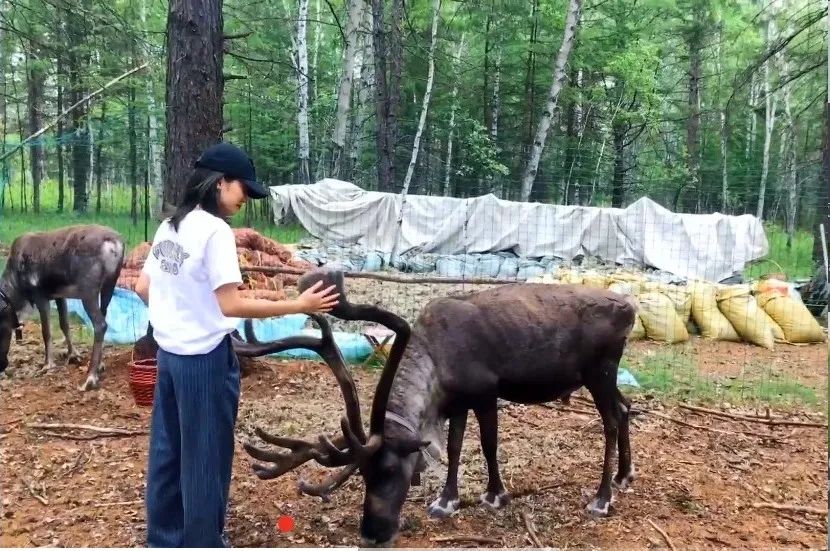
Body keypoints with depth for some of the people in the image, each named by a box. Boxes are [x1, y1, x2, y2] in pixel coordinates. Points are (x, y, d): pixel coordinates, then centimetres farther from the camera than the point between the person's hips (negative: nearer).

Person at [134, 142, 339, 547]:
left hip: (170, 353, 8)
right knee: (206, 456, 6)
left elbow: (143, 288, 11)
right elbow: (231, 305, -23)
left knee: (167, 448, 18)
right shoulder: (215, 230, -18)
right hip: (206, 358, -8)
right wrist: (298, 305, -21)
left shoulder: (169, 226, 7)